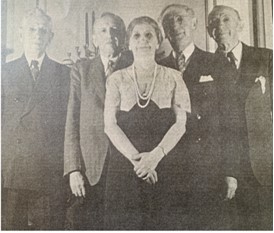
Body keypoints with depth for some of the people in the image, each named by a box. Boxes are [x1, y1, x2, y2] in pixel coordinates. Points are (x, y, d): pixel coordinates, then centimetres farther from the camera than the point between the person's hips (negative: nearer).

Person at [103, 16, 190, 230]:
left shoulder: (173, 78, 7)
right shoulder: (116, 79, 8)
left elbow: (180, 123, 0)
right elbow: (110, 125, 1)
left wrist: (155, 155, -14)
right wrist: (135, 158, -11)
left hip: (165, 166, 0)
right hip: (124, 166, 0)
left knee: (165, 221, -1)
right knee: (123, 221, 1)